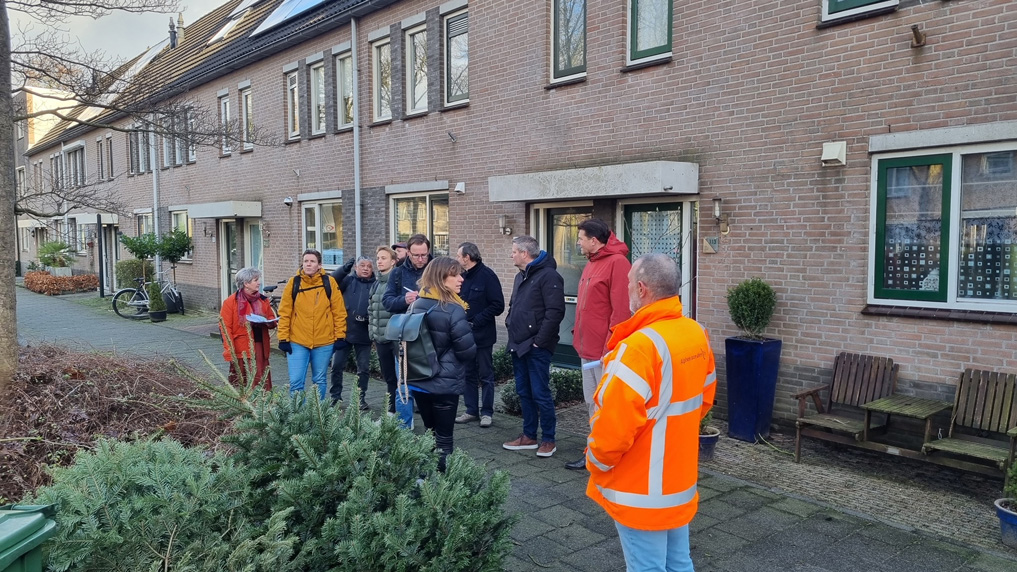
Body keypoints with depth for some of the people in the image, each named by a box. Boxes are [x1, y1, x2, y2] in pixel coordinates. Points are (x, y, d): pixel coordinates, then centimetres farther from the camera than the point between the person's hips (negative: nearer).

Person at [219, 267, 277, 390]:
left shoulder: (263, 300, 10)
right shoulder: (231, 302, -5)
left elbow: (272, 320, 21)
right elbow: (225, 329, -7)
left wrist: (269, 322, -4)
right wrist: (229, 353, -13)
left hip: (260, 350, 4)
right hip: (242, 352, -4)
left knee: (262, 385, 1)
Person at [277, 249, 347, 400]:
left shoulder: (329, 282, -2)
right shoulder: (293, 283, -1)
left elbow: (339, 311, 1)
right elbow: (284, 313, 1)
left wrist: (339, 336, -2)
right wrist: (283, 338, -3)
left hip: (324, 342, 0)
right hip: (297, 342, 0)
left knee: (320, 381, 13)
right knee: (296, 381, -4)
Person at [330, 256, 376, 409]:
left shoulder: (375, 285, 5)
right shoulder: (348, 280, 5)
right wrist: (344, 269, -28)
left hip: (364, 334, 0)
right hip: (344, 331, 0)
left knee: (364, 368, 7)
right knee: (337, 365, 4)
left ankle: (361, 398, 21)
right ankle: (335, 397, 18)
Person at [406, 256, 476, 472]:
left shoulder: (416, 305, 2)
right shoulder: (453, 311, -20)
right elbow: (468, 350, -17)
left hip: (418, 381, 7)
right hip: (444, 384, -7)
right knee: (443, 438, 4)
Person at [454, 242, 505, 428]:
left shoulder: (487, 276, -12)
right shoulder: (463, 276, 10)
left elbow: (498, 306, -16)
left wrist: (476, 320, -17)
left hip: (482, 335, -7)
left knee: (485, 375, 4)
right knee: (468, 374, 13)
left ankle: (487, 412, 14)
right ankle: (471, 410, 24)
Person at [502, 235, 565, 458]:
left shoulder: (548, 276, -13)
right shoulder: (521, 276, 17)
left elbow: (555, 312, -20)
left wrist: (540, 340, -19)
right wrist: (510, 323, 12)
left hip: (537, 348, -9)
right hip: (518, 346, 9)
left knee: (540, 394, -3)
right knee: (524, 392, 14)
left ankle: (548, 440, 9)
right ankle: (529, 436, 25)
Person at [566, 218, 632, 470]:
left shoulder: (617, 262, -15)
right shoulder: (591, 264, 15)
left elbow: (621, 310, -20)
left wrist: (610, 348, -21)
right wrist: (579, 335, 15)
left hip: (605, 352, -9)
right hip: (589, 350, 9)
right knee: (593, 404, 16)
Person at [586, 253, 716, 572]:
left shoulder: (640, 346, -27)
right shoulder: (697, 334, -1)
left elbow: (614, 426, -26)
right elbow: (704, 398, 13)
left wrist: (596, 465, -8)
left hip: (642, 492, -8)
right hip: (680, 480, 8)